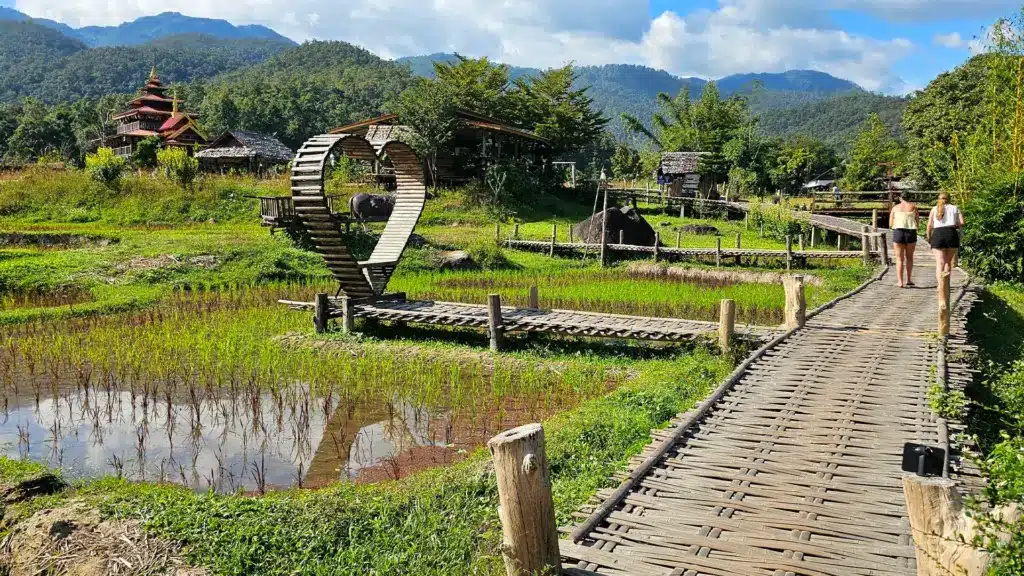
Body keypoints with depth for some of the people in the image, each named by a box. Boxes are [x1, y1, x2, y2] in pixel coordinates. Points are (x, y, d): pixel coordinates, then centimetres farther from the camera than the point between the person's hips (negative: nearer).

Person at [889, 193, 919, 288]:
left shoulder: (895, 208, 9)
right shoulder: (914, 207, 7)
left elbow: (890, 224, 9)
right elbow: (917, 222, 5)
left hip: (898, 232, 0)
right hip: (911, 233, 0)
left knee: (899, 259, 4)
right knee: (909, 257, 18)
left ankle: (900, 282, -6)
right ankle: (909, 280, 22)